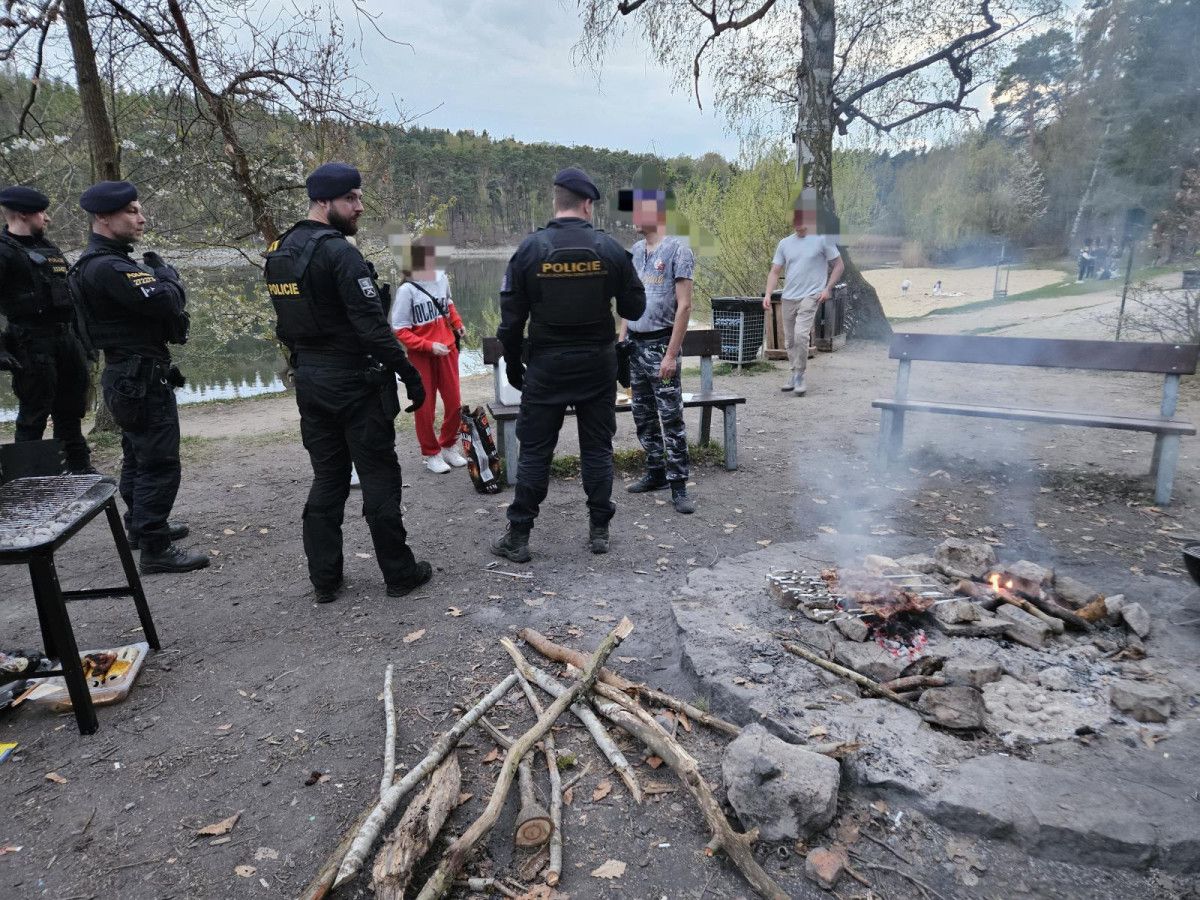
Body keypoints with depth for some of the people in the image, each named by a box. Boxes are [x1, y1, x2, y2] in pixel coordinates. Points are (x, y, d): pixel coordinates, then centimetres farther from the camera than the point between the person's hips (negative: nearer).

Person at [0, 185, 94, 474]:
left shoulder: (49, 248, 17)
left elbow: (71, 295, 21)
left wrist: (82, 340, 18)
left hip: (67, 339, 7)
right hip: (32, 344, -7)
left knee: (71, 409, 15)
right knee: (33, 416, -1)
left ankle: (79, 467, 26)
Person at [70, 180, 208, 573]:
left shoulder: (109, 261, 14)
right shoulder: (107, 267, -20)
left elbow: (153, 304, 15)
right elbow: (167, 300, -25)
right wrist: (165, 272, -7)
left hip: (130, 375, 11)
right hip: (141, 377, -11)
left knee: (138, 457, 21)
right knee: (160, 463, -8)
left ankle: (141, 525, 35)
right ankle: (155, 549, -3)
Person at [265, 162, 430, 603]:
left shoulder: (280, 251, 11)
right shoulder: (339, 251, -16)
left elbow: (286, 325, 16)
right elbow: (372, 324, -21)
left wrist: (306, 364, 21)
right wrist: (410, 374, -17)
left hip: (309, 379, 8)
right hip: (354, 380, -8)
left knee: (326, 478, 14)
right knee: (379, 476, 2)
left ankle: (324, 579, 19)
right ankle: (399, 572, 13)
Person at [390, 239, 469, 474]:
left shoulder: (442, 278, -1)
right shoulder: (407, 290, -16)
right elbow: (400, 330, -14)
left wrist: (457, 324, 4)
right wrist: (430, 346, -22)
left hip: (447, 350, 5)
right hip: (421, 356, -5)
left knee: (454, 404, 9)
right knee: (425, 408, 5)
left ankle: (448, 446, 31)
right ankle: (431, 454, 22)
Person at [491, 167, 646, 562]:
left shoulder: (530, 249, -6)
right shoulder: (609, 249, -5)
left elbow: (511, 317, -4)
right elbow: (634, 309, 2)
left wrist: (513, 365, 8)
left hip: (546, 366, 0)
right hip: (598, 365, 1)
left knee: (534, 450, 7)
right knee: (597, 448, 11)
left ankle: (518, 537, 12)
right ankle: (599, 530, 18)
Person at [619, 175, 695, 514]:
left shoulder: (677, 250, -8)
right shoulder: (634, 251, 12)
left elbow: (684, 306, -13)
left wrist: (671, 354, -17)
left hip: (660, 345, -7)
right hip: (635, 345, 7)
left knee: (671, 418, -4)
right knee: (643, 416, 12)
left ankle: (678, 486, 1)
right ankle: (655, 472, 25)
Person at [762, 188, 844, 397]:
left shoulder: (822, 239, -1)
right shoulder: (785, 243, 10)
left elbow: (839, 265, 3)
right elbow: (775, 271, 10)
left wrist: (827, 288, -8)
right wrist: (768, 294, -3)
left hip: (810, 296, -5)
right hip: (788, 298, 5)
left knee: (801, 334, -22)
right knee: (789, 340, 10)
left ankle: (799, 377, -11)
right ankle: (795, 375, 25)